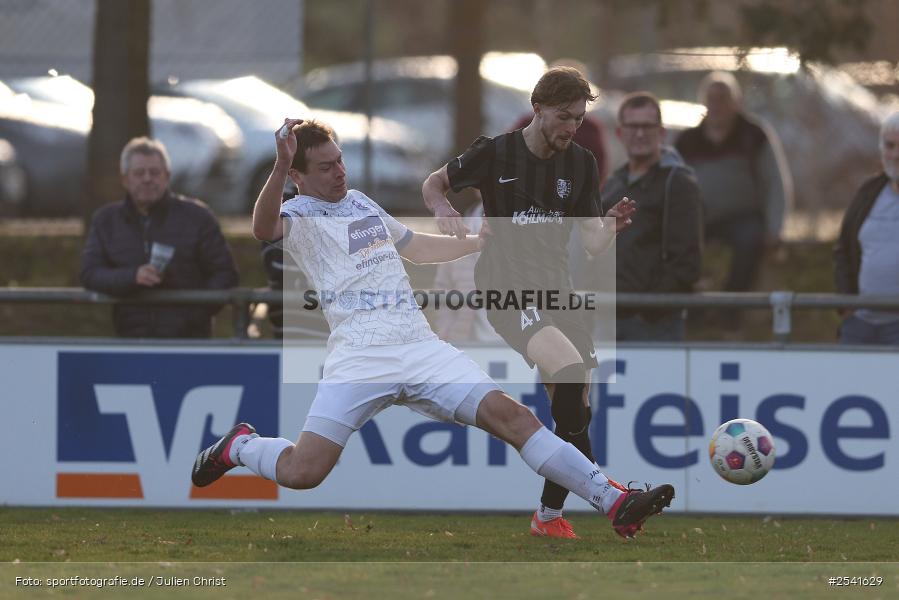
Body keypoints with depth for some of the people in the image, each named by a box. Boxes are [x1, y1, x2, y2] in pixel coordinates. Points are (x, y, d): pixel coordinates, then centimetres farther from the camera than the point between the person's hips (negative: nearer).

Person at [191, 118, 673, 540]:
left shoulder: (360, 202, 25)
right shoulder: (300, 214, 2)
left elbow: (414, 247, 41)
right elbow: (264, 229, -24)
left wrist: (481, 241, 39)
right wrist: (280, 169, -38)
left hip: (420, 346, 5)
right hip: (359, 358, -5)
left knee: (507, 414, -11)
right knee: (302, 471, -18)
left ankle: (614, 504, -14)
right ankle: (239, 446, 17)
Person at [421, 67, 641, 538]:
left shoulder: (580, 164, 5)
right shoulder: (495, 153, -7)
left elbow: (593, 245, 2)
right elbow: (433, 184, 7)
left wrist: (612, 226, -19)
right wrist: (442, 207, -14)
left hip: (557, 291, 6)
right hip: (506, 288, -6)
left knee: (575, 407, 1)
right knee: (569, 368, -29)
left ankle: (550, 516, 16)